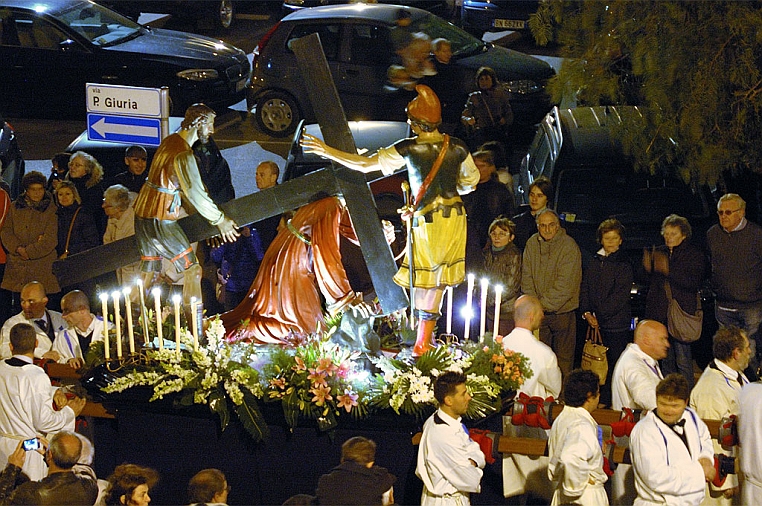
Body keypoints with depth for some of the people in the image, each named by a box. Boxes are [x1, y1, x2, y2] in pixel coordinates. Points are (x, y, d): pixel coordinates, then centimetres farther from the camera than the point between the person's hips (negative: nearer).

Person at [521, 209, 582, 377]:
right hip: (538, 313, 4)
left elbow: (565, 284, -16)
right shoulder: (532, 244, 4)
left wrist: (544, 303, -15)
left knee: (563, 357, 2)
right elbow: (526, 276, 6)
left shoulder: (569, 246, -12)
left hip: (562, 312, -4)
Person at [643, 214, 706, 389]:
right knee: (666, 360, 10)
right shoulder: (658, 253, 13)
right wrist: (647, 268, -3)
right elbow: (651, 282, 19)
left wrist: (669, 270, -24)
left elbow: (695, 282, -15)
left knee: (683, 360, -7)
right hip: (660, 313, 5)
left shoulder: (694, 254, -1)